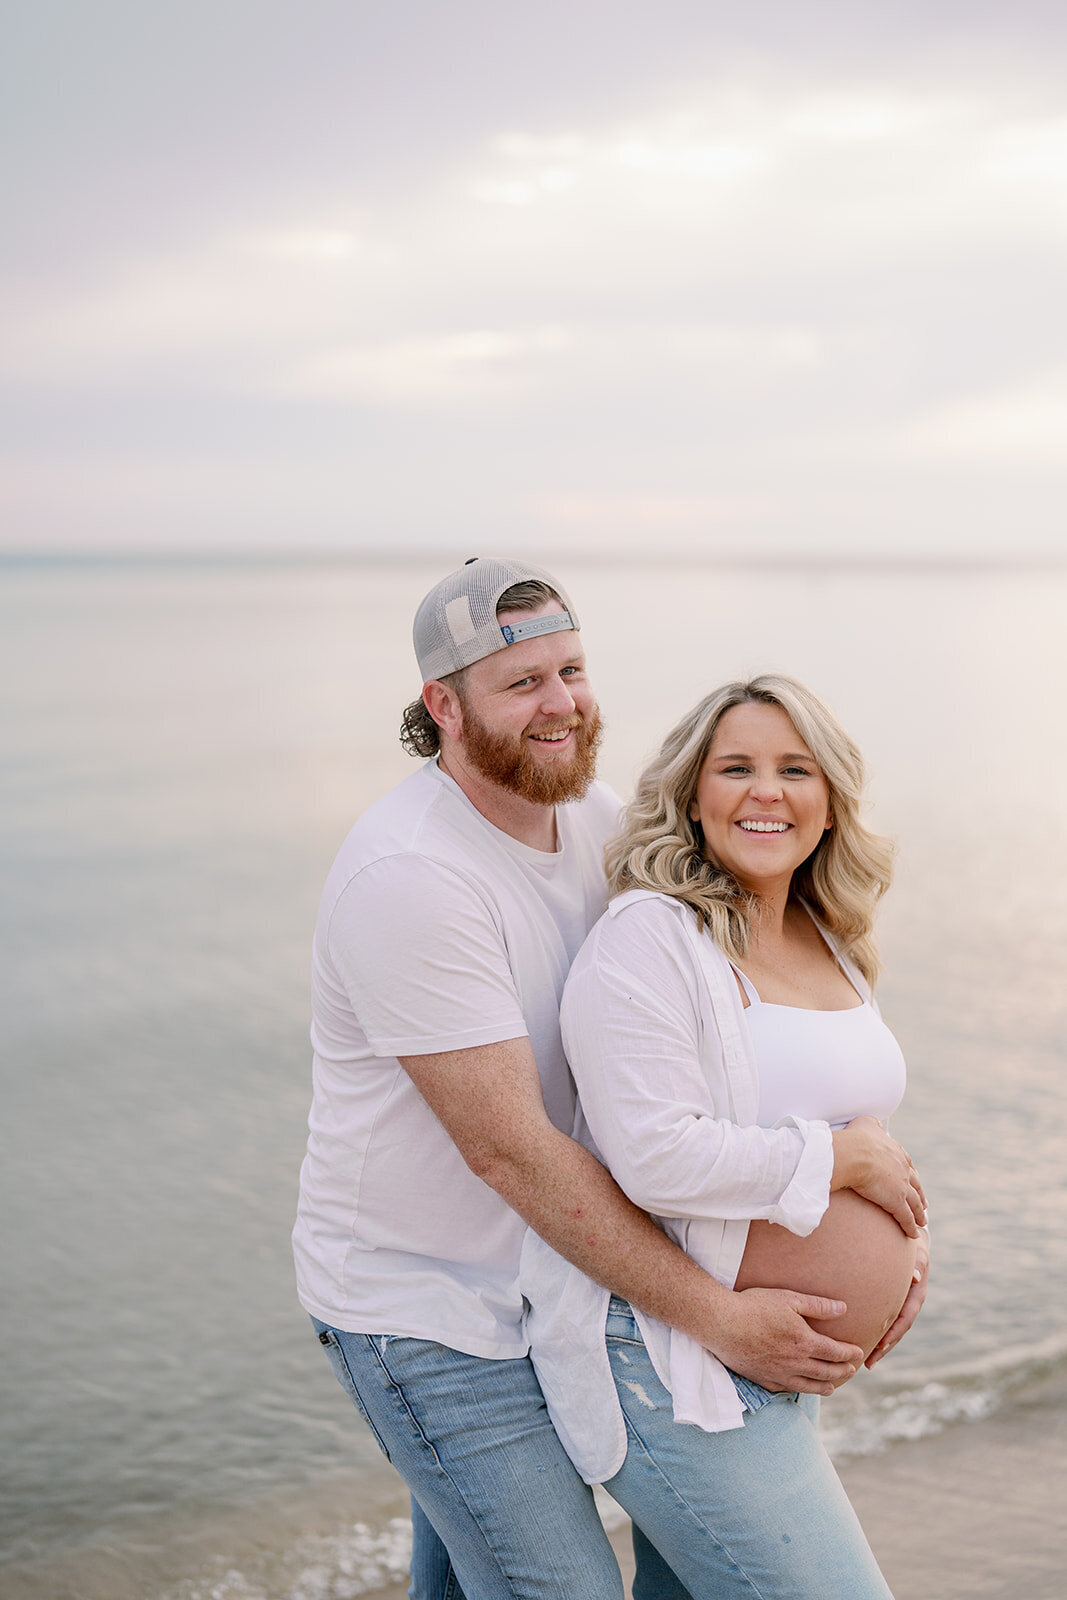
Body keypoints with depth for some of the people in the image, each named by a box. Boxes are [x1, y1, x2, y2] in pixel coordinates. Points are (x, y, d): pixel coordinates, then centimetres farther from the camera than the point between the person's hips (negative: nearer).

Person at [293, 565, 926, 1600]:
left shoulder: (593, 819, 0)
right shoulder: (409, 874, -27)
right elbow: (508, 1149, -27)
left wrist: (886, 1189, -7)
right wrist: (717, 1319, -25)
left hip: (528, 1276, 8)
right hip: (421, 1311, -8)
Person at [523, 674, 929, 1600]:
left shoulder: (829, 945, 11)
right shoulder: (650, 940, -16)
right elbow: (658, 1160, -26)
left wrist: (901, 1239, 6)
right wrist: (843, 1160, -16)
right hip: (669, 1363, -9)